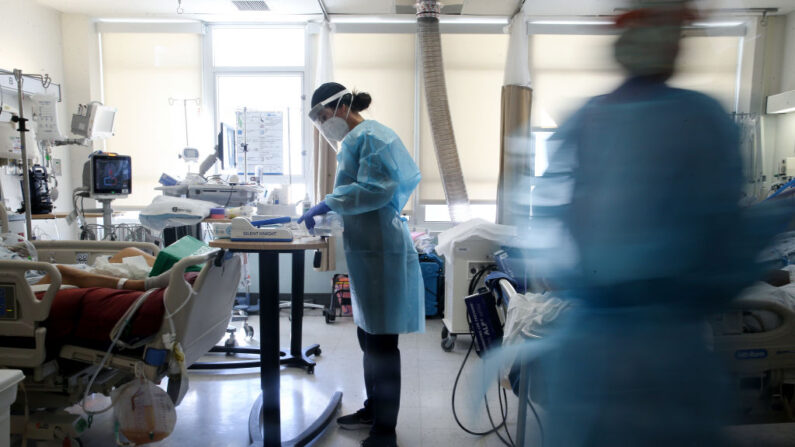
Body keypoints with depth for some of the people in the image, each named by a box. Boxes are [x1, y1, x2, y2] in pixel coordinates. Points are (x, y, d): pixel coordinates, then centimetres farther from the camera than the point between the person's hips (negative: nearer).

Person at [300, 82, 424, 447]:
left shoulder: (369, 137, -11)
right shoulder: (356, 139, 18)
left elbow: (376, 188, -22)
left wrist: (328, 204, -19)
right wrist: (327, 211, 13)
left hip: (381, 252, -10)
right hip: (367, 250, 10)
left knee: (381, 343, -3)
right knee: (368, 337, 19)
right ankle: (374, 409, 35)